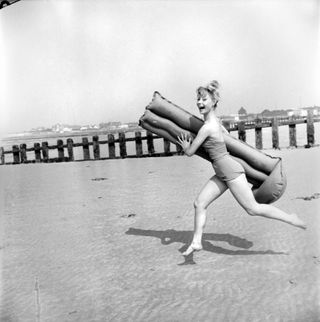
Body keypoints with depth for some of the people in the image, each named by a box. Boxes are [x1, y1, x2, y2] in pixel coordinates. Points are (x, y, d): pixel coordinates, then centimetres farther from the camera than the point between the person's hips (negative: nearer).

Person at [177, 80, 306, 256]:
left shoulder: (206, 128, -21)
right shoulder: (215, 119, 7)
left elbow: (190, 152, -12)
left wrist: (185, 145, 9)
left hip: (230, 171, -10)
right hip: (222, 174, 10)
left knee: (252, 208, -1)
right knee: (199, 203, 7)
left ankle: (290, 218, 15)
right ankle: (196, 242, 11)